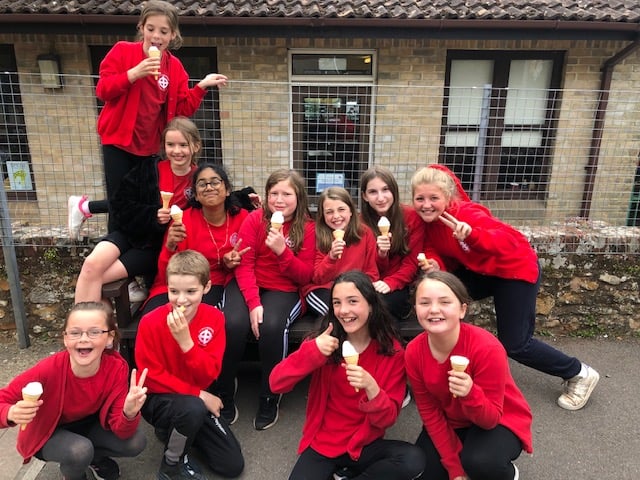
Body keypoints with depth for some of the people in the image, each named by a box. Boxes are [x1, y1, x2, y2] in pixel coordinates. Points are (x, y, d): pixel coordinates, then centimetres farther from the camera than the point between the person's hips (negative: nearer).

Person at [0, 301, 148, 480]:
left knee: (136, 442, -19)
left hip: (87, 424, 3)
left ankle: (94, 457, 12)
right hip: (48, 434, -2)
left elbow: (122, 431, -23)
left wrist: (129, 413, -46)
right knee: (79, 451, -32)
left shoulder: (117, 367, -27)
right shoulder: (49, 370, -33)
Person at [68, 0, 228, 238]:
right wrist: (134, 73, -25)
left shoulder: (175, 67, 4)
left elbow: (182, 109, 0)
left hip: (148, 146, 4)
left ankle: (83, 206, 35)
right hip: (119, 140, -4)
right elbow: (102, 90, -12)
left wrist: (202, 86, -11)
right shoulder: (122, 50, -6)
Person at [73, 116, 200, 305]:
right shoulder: (147, 170, -1)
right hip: (130, 232, 3)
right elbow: (122, 206, -3)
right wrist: (153, 215, -17)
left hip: (160, 245, -3)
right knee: (92, 264, -23)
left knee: (96, 275, -21)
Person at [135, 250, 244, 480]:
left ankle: (178, 431, 21)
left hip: (196, 400, 4)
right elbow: (152, 377, -15)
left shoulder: (214, 318, -12)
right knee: (193, 408, -38)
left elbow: (209, 375, -16)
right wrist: (198, 394, -20)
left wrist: (186, 341, -32)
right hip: (158, 398, -4)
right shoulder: (151, 322, -20)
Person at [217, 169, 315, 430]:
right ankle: (224, 394, -3)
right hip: (247, 286, 1)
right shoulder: (254, 219, -2)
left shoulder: (307, 228, -2)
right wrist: (253, 303, -20)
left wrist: (283, 251, -21)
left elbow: (304, 276, -4)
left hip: (284, 290, 0)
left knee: (272, 327, -32)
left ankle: (269, 399, -7)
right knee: (233, 324, -29)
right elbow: (244, 265, -7)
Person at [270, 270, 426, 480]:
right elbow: (276, 384, -14)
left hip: (365, 446, 1)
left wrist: (371, 388, -30)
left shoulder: (392, 351, -9)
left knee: (413, 460, -25)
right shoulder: (323, 341, -8)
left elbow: (388, 419, -10)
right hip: (321, 444, 0)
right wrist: (312, 351, -28)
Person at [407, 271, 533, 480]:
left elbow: (490, 419, -26)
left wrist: (470, 394, -47)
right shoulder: (414, 352, -21)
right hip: (451, 422, 4)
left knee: (480, 462, -32)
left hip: (499, 422, -4)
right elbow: (430, 412, -8)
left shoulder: (487, 348, -33)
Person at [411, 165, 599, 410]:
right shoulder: (428, 218, -10)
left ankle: (579, 374, 22)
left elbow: (508, 242, -43)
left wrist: (471, 235, -60)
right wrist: (434, 263, -29)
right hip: (480, 270, 7)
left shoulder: (466, 214, -32)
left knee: (514, 345, -1)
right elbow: (436, 249, -6)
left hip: (516, 269, -7)